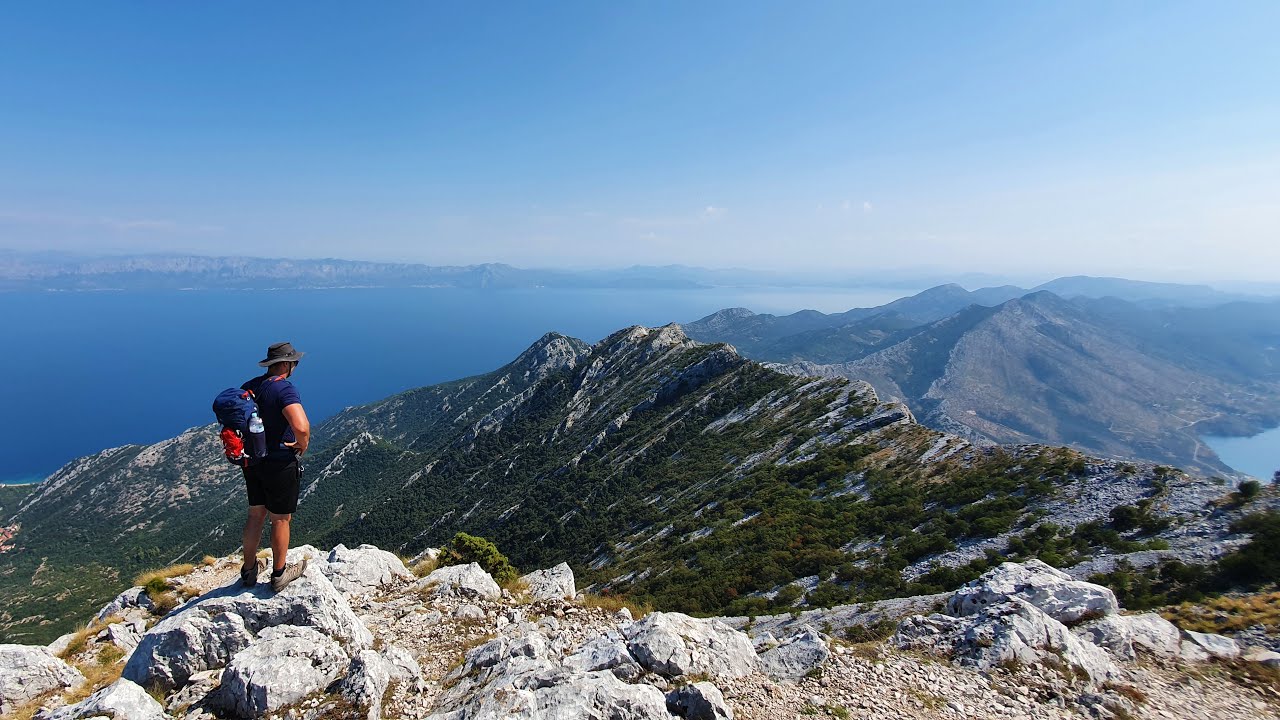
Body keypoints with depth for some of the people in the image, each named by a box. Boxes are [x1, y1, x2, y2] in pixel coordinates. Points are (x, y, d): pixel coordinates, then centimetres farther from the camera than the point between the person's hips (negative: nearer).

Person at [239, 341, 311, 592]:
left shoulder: (248, 386, 2)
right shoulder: (285, 389, -23)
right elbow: (301, 427, -37)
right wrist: (302, 447, -17)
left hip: (251, 461, 7)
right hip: (279, 464, -7)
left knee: (256, 514, 21)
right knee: (280, 519, 9)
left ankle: (248, 571, 34)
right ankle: (279, 574, 24)